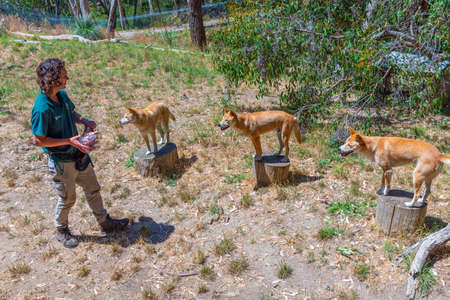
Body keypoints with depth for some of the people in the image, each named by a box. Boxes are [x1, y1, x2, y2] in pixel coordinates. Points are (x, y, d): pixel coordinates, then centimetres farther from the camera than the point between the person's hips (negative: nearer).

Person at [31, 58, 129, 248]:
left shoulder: (62, 94, -3)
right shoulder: (42, 108, -28)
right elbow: (38, 140, -22)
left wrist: (84, 121, -5)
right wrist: (68, 141, -26)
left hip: (78, 155, 8)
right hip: (61, 161, -8)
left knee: (93, 189, 19)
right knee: (67, 199, 12)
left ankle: (105, 223, 37)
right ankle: (61, 231, 40)